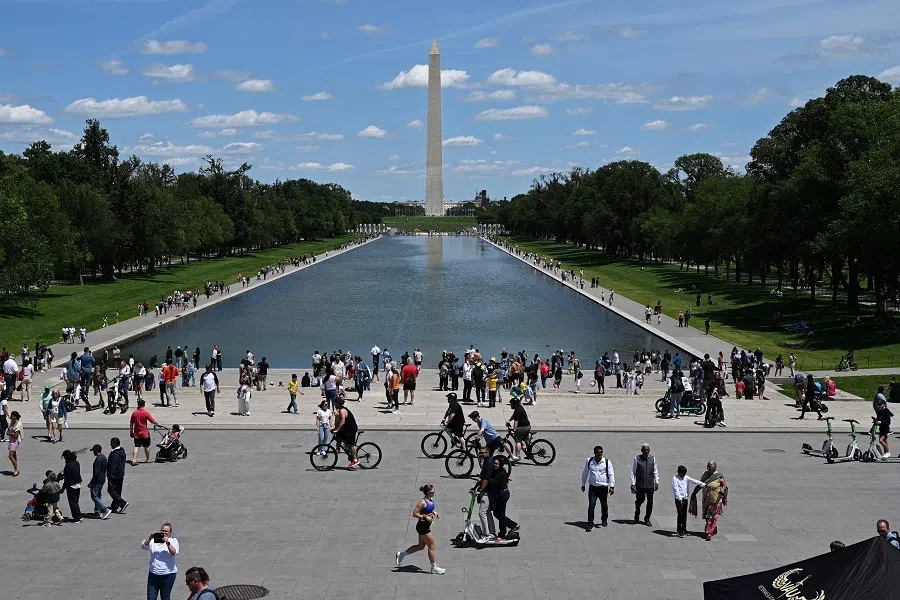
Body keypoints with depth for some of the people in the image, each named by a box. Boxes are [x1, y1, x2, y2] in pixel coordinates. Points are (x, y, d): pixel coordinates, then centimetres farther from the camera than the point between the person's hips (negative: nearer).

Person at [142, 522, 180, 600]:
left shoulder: (173, 541, 2)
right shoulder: (153, 541, 7)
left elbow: (174, 553, -14)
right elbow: (144, 546, -8)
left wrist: (167, 542, -24)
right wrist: (150, 538, -22)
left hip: (168, 575, -2)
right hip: (153, 574, 2)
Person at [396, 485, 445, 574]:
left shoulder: (431, 500, 4)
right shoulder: (422, 502, -22)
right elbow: (414, 514, -22)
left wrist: (434, 513, 4)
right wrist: (425, 517, -25)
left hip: (426, 526, 10)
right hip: (422, 526, -10)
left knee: (421, 546, 19)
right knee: (431, 547, 0)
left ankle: (401, 554, 31)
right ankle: (434, 568, 13)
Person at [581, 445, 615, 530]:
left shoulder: (606, 462, -4)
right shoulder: (589, 461, 0)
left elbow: (611, 474, -2)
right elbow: (585, 473, 12)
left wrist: (612, 486, -8)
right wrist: (583, 484, 15)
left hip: (603, 487, 0)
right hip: (592, 487, 0)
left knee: (604, 505, 14)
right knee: (591, 505, -9)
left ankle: (604, 520, 36)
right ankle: (590, 523, -6)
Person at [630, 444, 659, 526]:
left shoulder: (653, 458, 3)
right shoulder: (637, 459, -6)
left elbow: (655, 471, 12)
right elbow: (633, 472, -3)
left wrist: (657, 482, 9)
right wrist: (633, 484, -6)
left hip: (650, 485, 2)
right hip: (640, 485, -2)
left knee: (650, 502, 4)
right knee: (639, 500, 9)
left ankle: (647, 519, 20)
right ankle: (637, 515, 37)